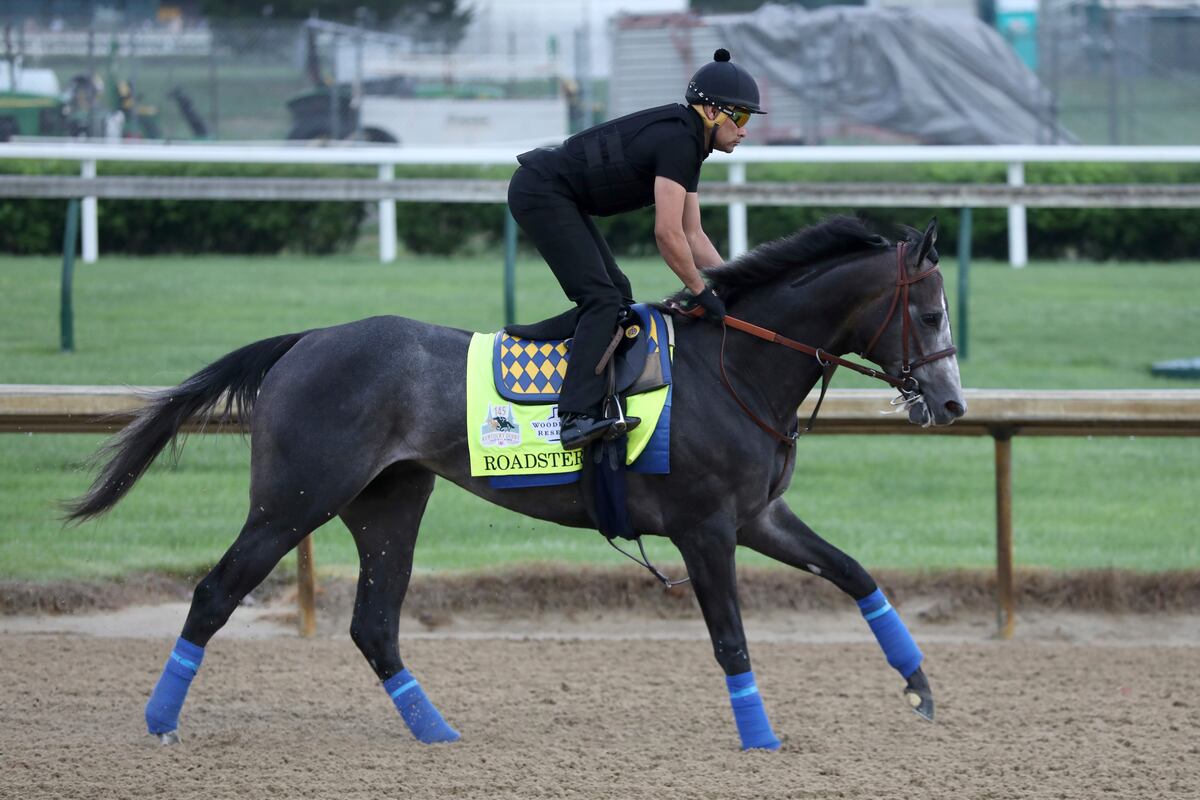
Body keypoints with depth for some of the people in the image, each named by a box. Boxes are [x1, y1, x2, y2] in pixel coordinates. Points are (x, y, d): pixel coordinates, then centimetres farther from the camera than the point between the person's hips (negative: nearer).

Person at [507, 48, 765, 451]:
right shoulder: (678, 142, -20)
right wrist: (702, 292, -14)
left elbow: (693, 235, 16)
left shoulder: (689, 144, 11)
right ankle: (577, 415, -28)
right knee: (602, 298, -18)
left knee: (618, 294, 14)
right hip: (540, 193, -11)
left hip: (561, 199, 11)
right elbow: (668, 234, -23)